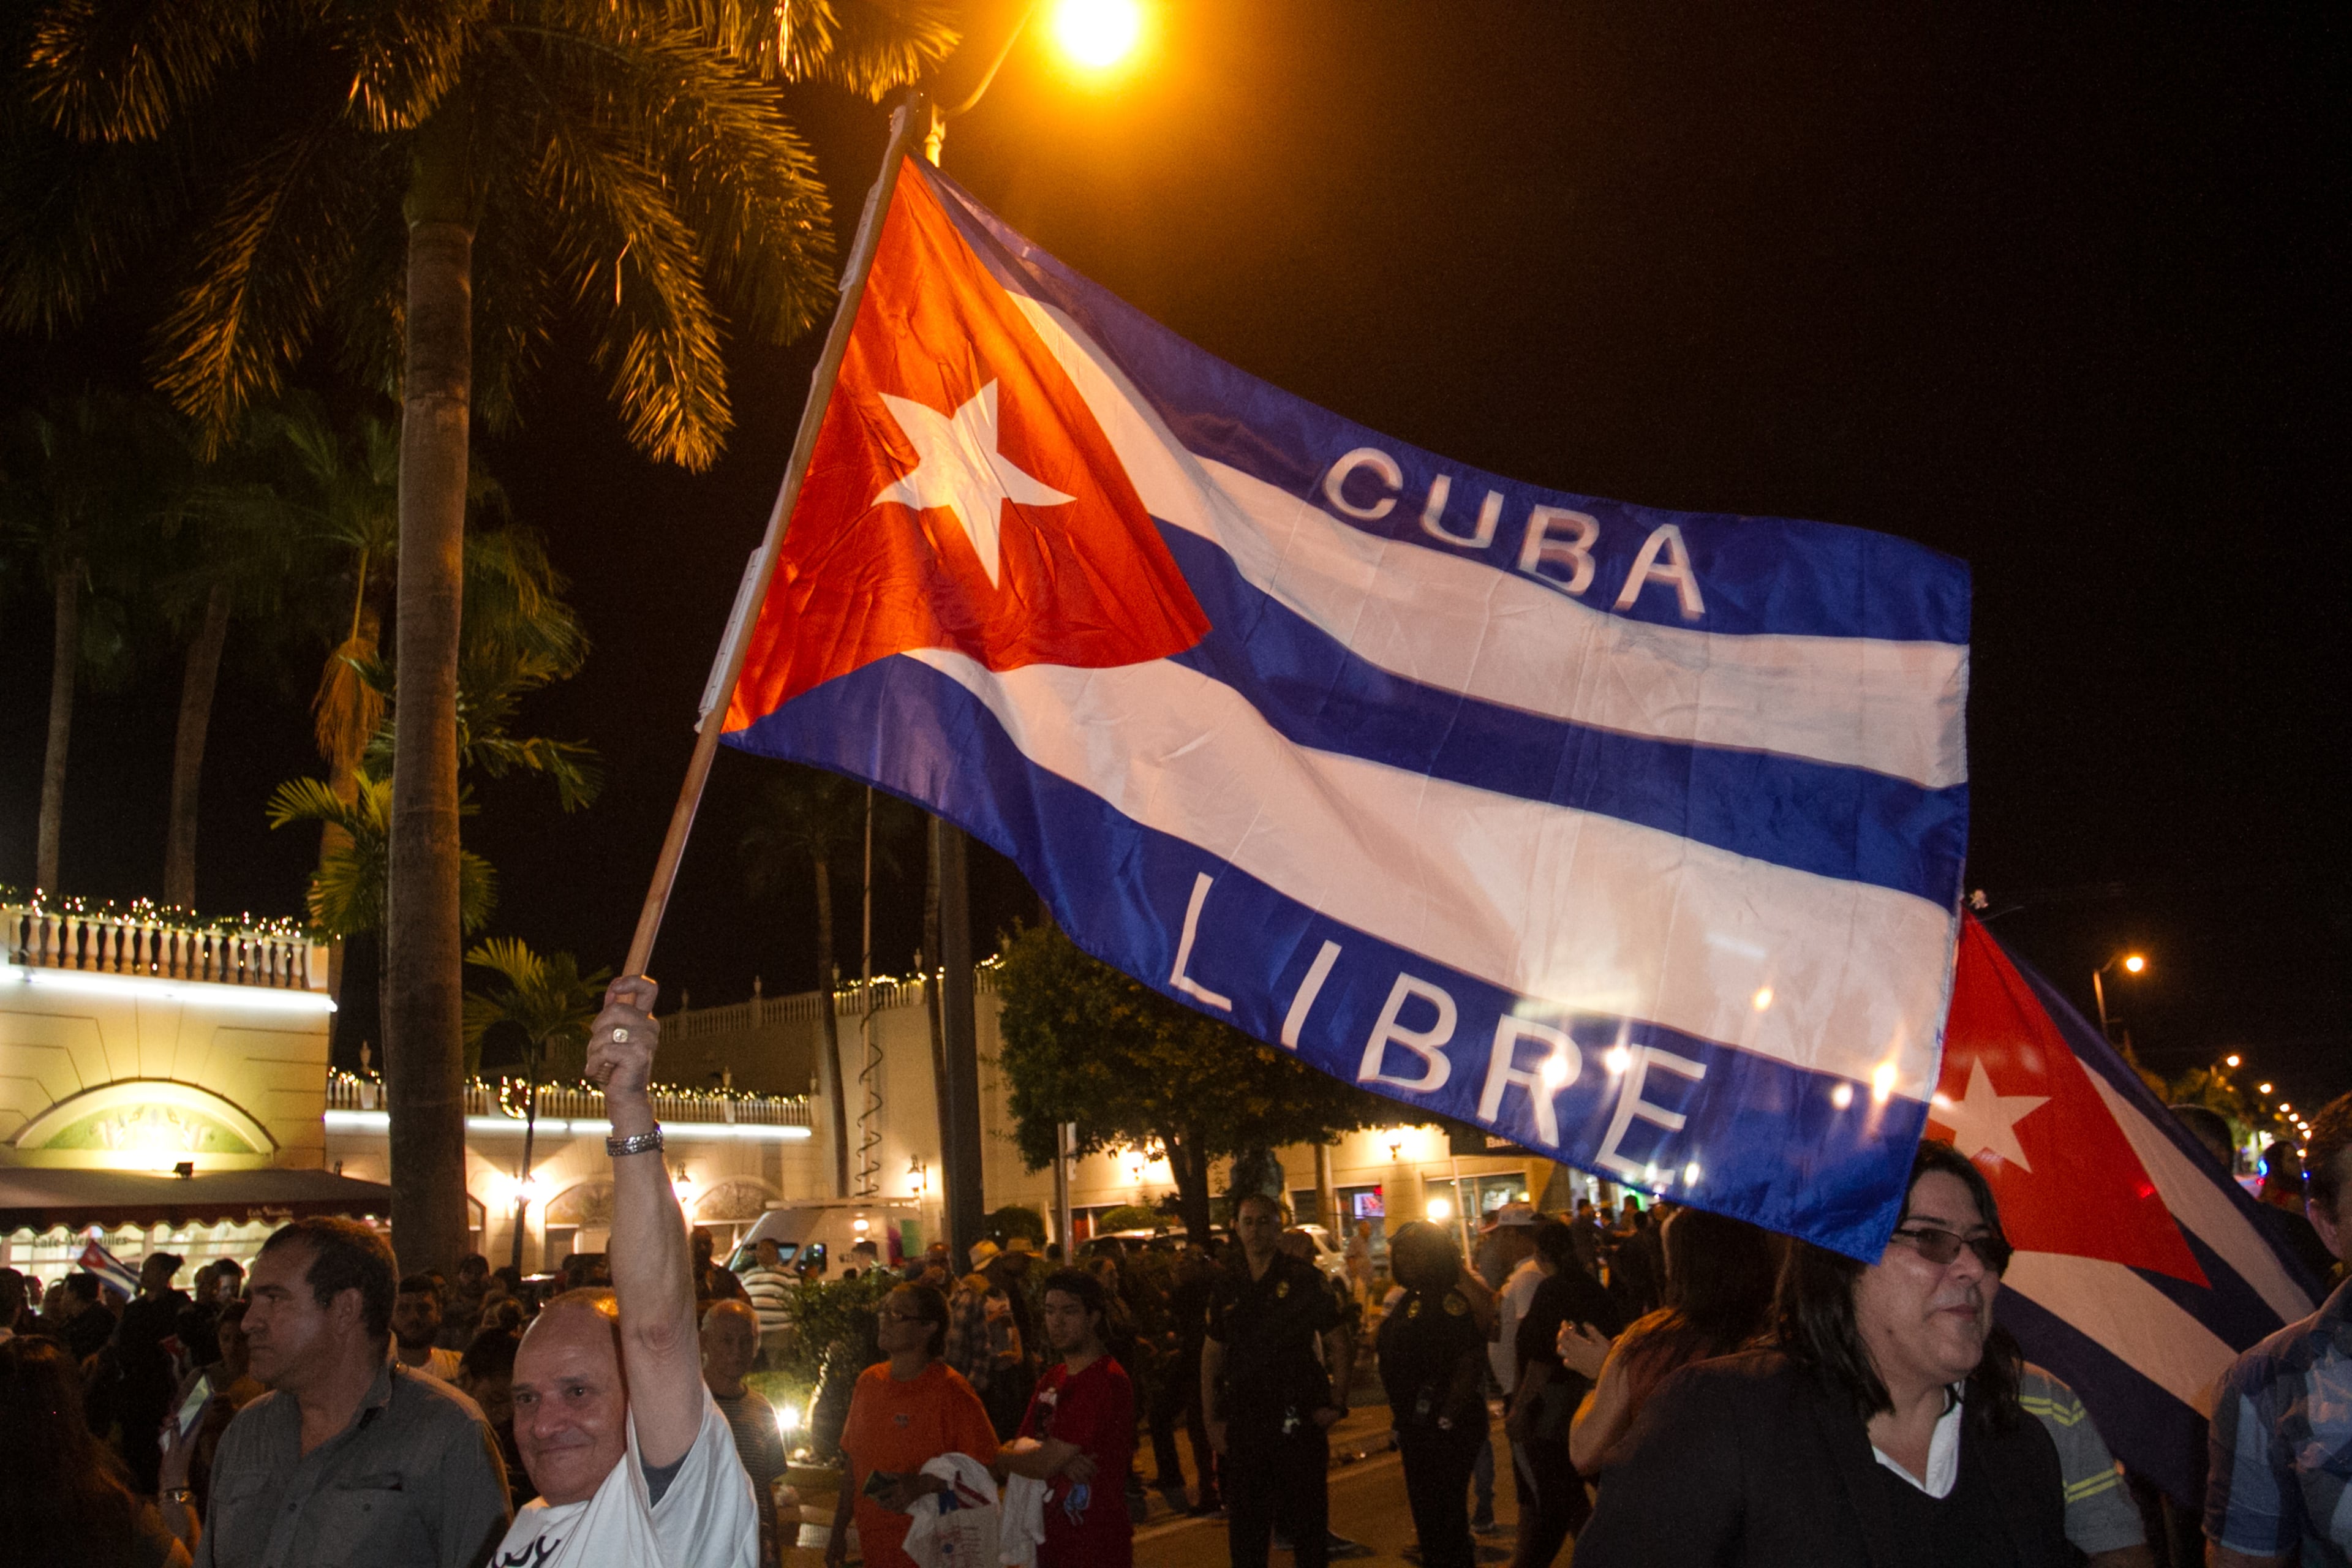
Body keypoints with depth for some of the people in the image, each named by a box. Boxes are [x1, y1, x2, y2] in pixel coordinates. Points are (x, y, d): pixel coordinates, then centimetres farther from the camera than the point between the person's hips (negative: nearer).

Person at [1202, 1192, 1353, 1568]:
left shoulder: (1303, 1279, -3)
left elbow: (1337, 1344, 0)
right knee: (1245, 1524, 9)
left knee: (1307, 1521, 5)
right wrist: (1213, 1419, 5)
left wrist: (1337, 1404, -9)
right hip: (1243, 1420, 3)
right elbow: (1211, 1355, 11)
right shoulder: (1226, 1286, 6)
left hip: (1299, 1418, -3)